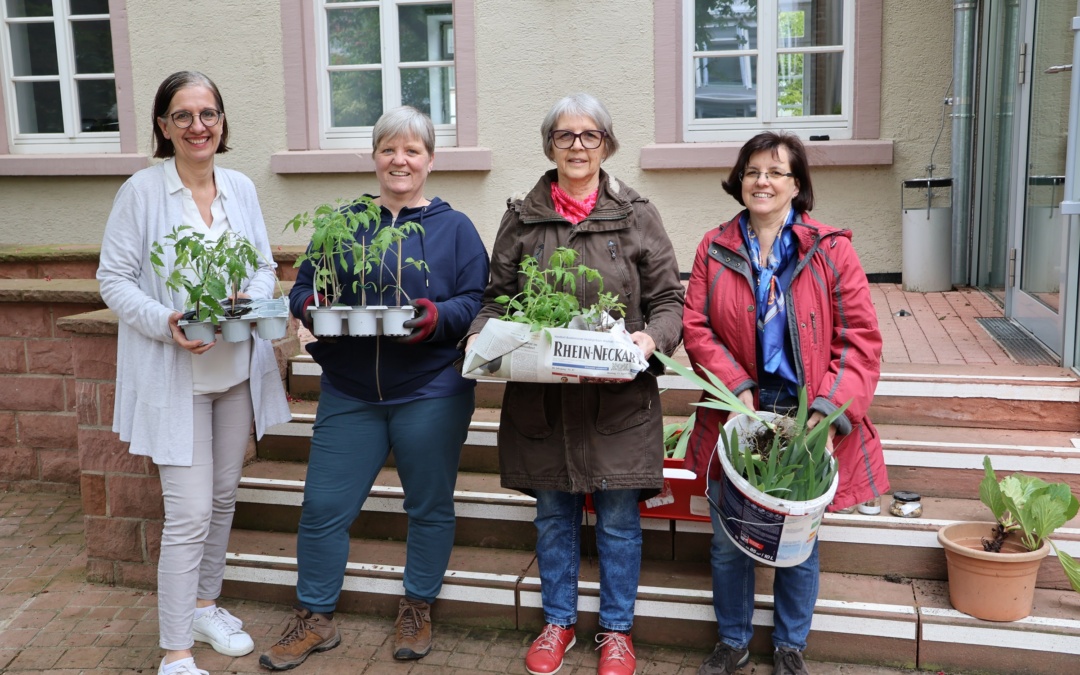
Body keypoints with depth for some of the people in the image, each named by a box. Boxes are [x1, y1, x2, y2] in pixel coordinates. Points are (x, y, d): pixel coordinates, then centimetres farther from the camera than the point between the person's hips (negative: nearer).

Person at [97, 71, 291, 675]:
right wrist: (166, 323, -23)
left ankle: (206, 606, 38)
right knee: (189, 515, -6)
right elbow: (114, 279, -7)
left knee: (224, 497, 17)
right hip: (175, 376, -5)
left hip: (238, 369, 5)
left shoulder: (242, 189, 4)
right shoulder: (142, 191, -10)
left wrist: (251, 297, -12)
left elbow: (266, 266, 10)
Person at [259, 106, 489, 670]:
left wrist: (436, 317, -23)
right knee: (323, 508, 4)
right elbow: (302, 288, 8)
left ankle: (417, 609, 32)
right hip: (349, 394, 2)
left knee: (430, 507, 10)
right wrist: (310, 306, -14)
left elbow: (477, 302, -5)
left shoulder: (455, 228, 2)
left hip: (430, 395, -2)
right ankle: (314, 620, 24)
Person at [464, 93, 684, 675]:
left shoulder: (636, 215, 2)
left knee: (618, 519, 8)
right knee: (553, 516, 14)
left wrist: (652, 337, -17)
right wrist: (482, 335, -8)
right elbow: (498, 298, 11)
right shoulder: (521, 217, 6)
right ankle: (558, 622, 32)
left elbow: (669, 298, 3)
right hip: (540, 398, 2)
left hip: (617, 400, -1)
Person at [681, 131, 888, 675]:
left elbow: (860, 338, -6)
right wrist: (736, 387, -14)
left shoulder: (830, 250, -3)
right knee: (728, 541, 9)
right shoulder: (714, 249, 3)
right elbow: (695, 326, 0)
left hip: (806, 422, -1)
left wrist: (831, 410, -16)